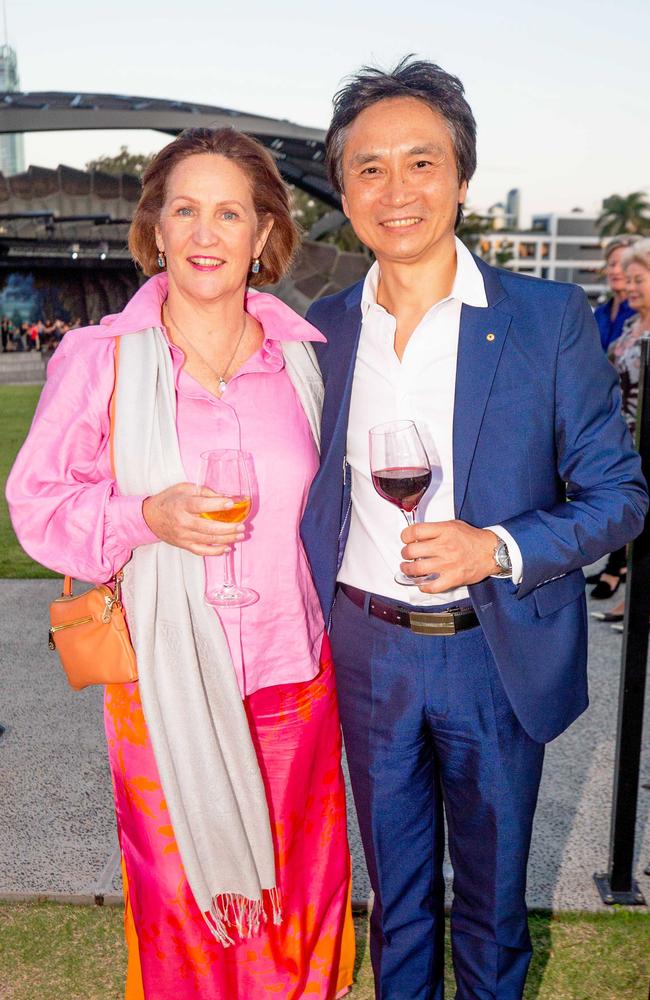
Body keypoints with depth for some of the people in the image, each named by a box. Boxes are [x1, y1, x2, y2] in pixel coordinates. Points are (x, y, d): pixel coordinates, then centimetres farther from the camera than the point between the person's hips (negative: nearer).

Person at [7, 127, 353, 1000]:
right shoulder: (98, 358, -6)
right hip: (164, 678, -2)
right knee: (180, 890, 12)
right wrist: (145, 516, -19)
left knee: (300, 884, 19)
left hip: (292, 671, 3)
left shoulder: (302, 357, 2)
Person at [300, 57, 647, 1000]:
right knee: (395, 888, 22)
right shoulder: (321, 328, 0)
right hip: (367, 653, 3)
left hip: (497, 653, -2)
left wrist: (498, 549, -22)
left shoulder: (550, 318, -9)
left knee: (492, 894, 19)